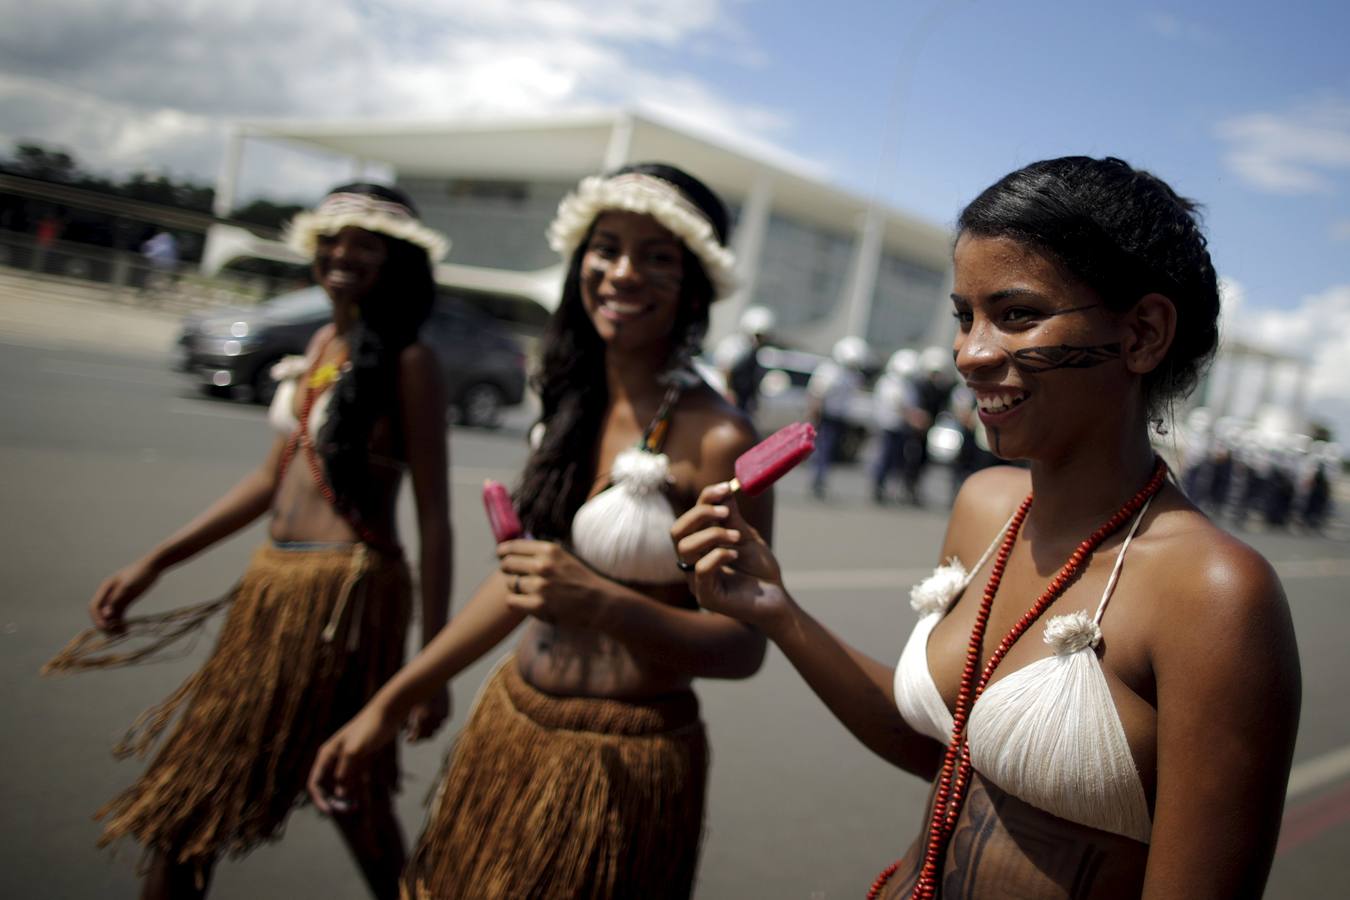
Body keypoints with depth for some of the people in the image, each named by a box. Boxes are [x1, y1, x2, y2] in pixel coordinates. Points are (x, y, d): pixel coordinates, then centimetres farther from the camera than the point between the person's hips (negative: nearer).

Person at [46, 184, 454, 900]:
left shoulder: (407, 361, -11)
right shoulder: (325, 344, 11)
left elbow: (433, 515, -13)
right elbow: (274, 477, 15)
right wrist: (153, 563, 14)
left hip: (346, 591, -7)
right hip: (273, 583, 7)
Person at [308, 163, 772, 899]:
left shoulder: (716, 440, -18)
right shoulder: (572, 405, 2)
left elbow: (743, 647, -15)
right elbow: (520, 573, 10)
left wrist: (603, 605, -30)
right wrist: (389, 704, 11)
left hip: (620, 763, -6)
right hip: (508, 723, 7)